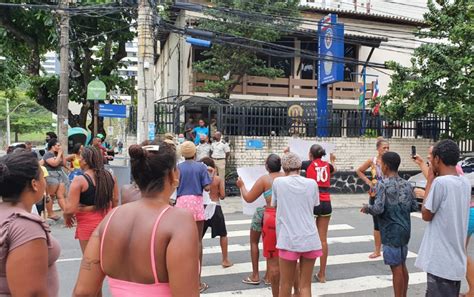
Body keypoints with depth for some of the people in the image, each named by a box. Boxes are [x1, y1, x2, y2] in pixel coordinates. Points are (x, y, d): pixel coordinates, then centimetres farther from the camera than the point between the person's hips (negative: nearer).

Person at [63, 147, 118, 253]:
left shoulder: (79, 180, -17)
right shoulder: (109, 176, -2)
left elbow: (70, 209, -18)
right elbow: (115, 200, 7)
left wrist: (66, 217, 3)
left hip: (88, 224, -5)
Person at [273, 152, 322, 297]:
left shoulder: (278, 182, -4)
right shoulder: (312, 183, 2)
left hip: (289, 239, -2)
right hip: (310, 239, 2)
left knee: (286, 284, 14)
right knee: (305, 285, 11)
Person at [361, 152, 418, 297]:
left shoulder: (383, 184, -15)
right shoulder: (407, 184, 5)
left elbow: (378, 209, -21)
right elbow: (414, 207, 8)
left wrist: (367, 208, -2)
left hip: (391, 231, -7)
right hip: (404, 229, 7)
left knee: (396, 268, 1)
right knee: (402, 265, 18)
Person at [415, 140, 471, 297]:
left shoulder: (440, 182, -19)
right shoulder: (465, 182, 6)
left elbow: (426, 215, -9)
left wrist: (430, 180, -6)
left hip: (441, 261, -8)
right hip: (456, 259, 8)